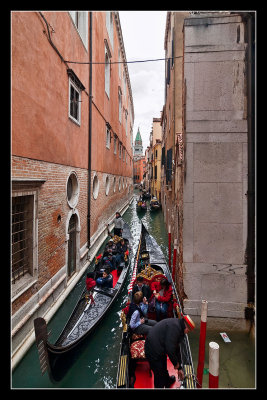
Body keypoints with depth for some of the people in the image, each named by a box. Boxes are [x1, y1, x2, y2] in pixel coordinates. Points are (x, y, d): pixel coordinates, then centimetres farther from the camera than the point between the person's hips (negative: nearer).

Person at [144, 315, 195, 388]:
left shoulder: (177, 326, 9)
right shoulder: (174, 326, -24)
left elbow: (176, 349, 18)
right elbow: (170, 349, -28)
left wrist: (179, 368, 23)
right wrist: (176, 363, -9)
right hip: (153, 351, -10)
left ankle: (168, 382, 56)